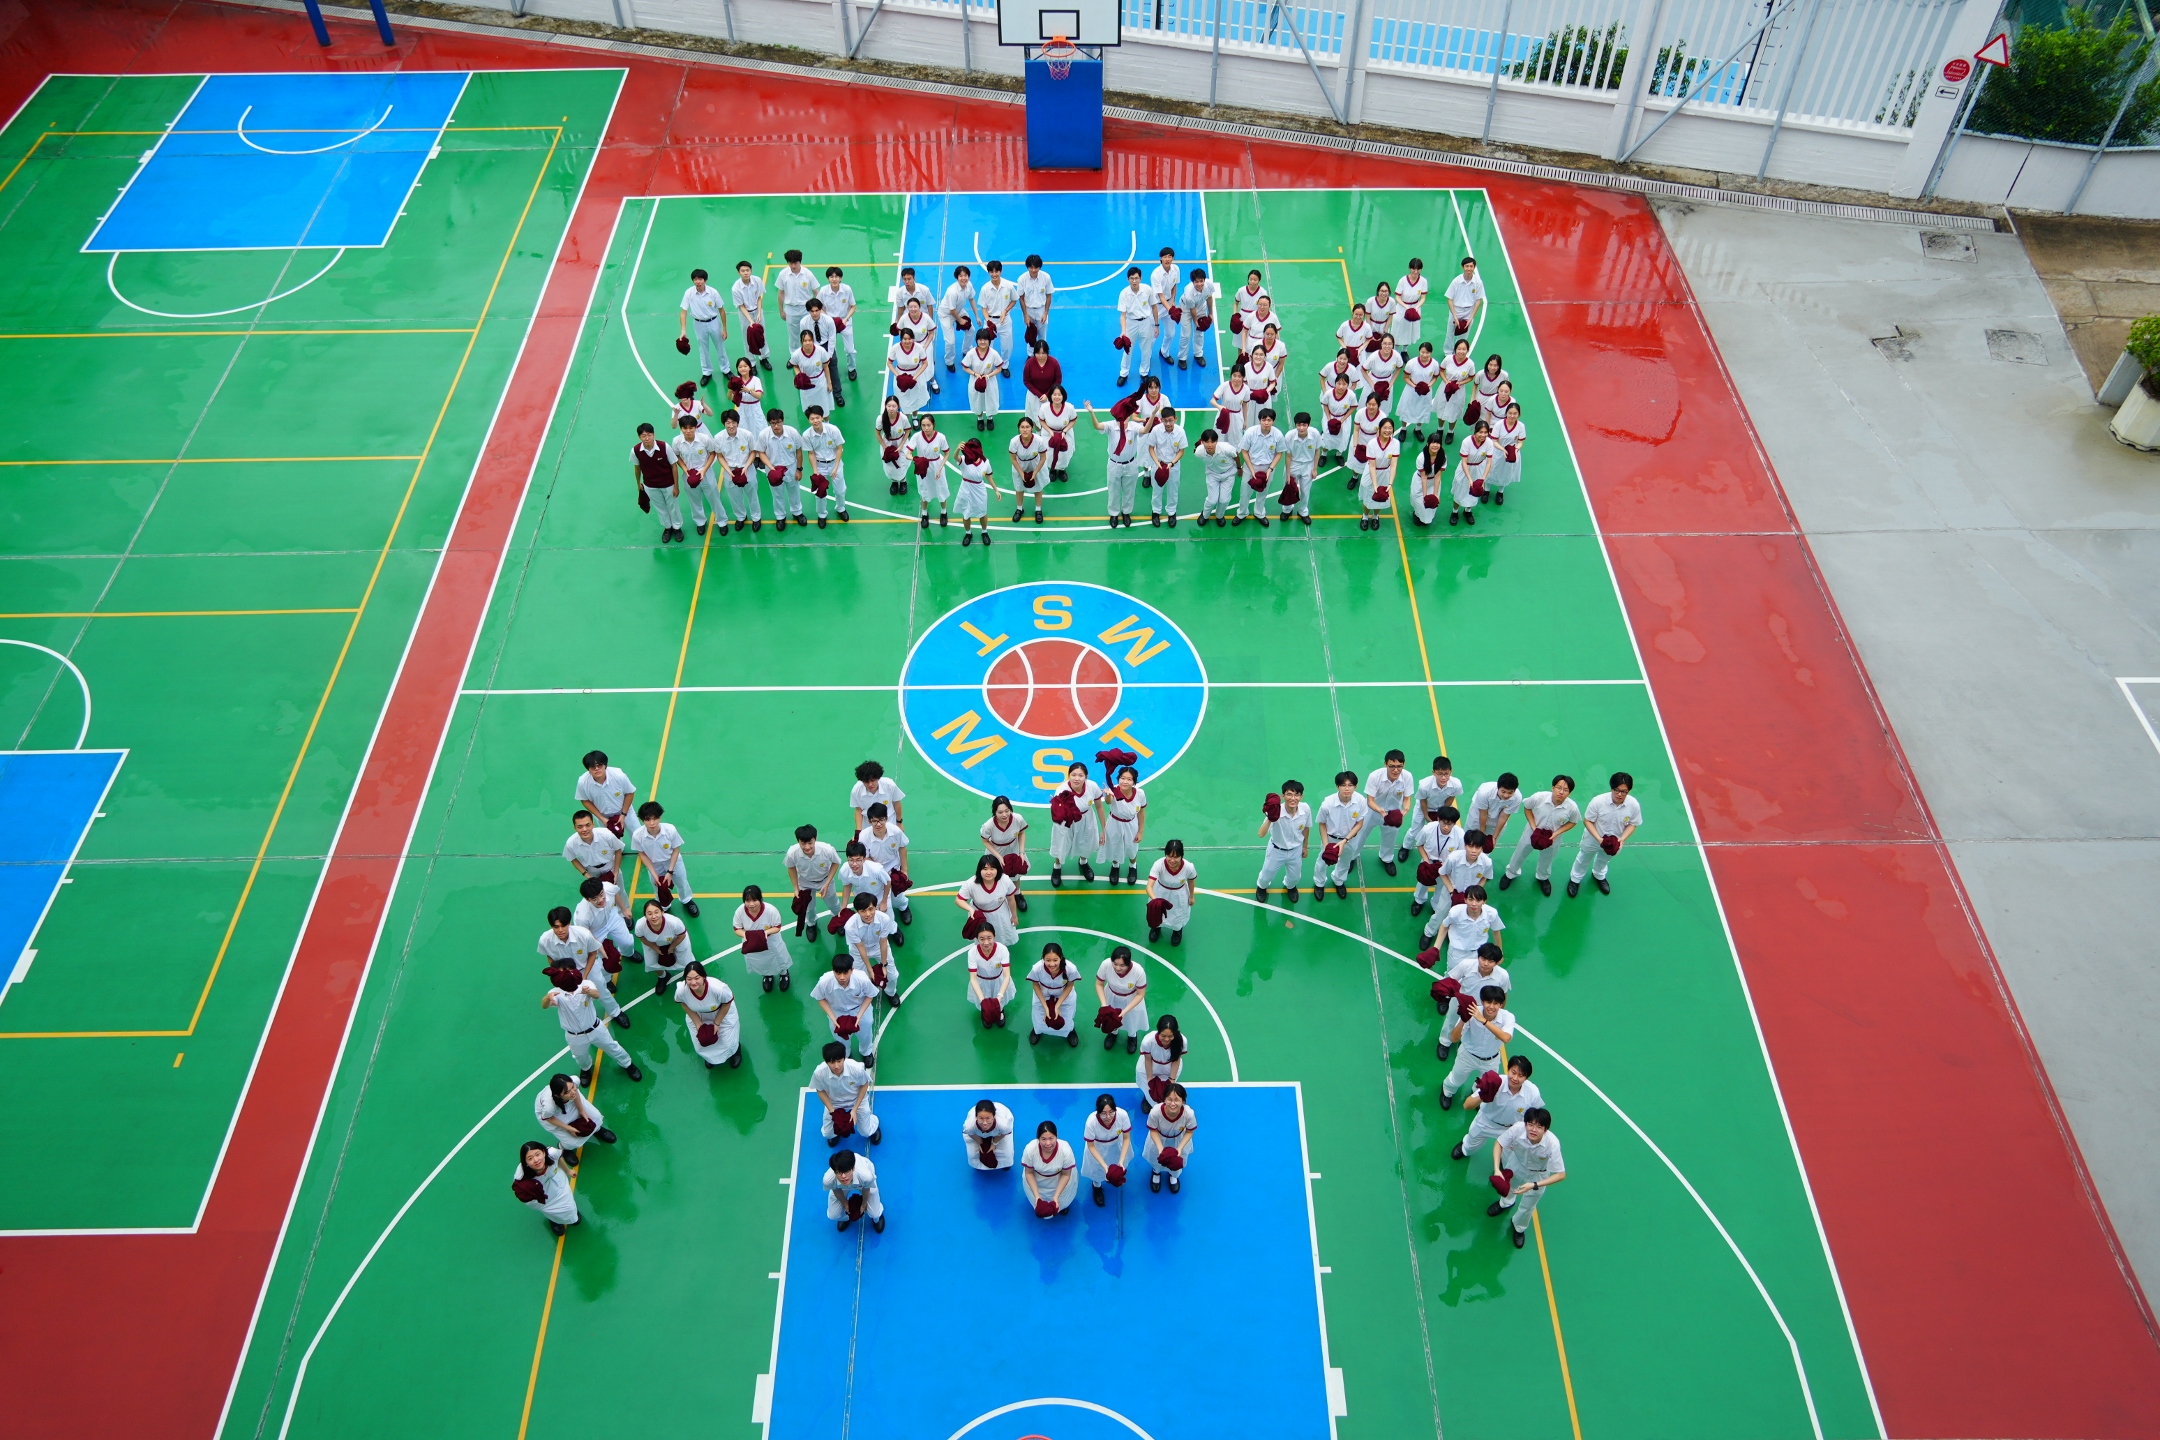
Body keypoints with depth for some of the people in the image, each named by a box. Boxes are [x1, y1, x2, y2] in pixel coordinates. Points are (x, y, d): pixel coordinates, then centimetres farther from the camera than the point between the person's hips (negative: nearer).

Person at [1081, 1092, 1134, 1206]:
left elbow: (1126, 1138, -19)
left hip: (1117, 1143, 2)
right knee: (1097, 1168, 13)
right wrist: (1104, 1166, -29)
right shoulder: (1091, 1122, -41)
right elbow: (1091, 1146, -22)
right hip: (1098, 1147, -2)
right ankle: (1097, 1186, 48)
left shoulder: (1122, 1115, -38)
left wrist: (1121, 1161, -26)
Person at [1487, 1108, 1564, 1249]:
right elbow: (1498, 1143, -20)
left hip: (1538, 1175, -2)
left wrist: (1533, 1185, -41)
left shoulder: (1552, 1144, -43)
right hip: (1517, 1163, 2)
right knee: (1507, 1185, 30)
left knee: (1527, 1207, 14)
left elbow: (1561, 1174, -33)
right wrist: (1497, 1169, -32)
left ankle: (1519, 1228, 49)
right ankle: (1506, 1203, 68)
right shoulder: (1517, 1129, -39)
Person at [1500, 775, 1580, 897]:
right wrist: (1534, 827, -19)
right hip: (1532, 833, -1)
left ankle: (1543, 878, 61)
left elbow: (1573, 822, -8)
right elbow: (1527, 807, -12)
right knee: (1519, 854, 24)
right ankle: (1510, 874, 54)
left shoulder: (1572, 807, -31)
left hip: (1551, 838, 1)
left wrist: (1556, 833, -20)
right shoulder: (1539, 797, -34)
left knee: (1546, 860, 29)